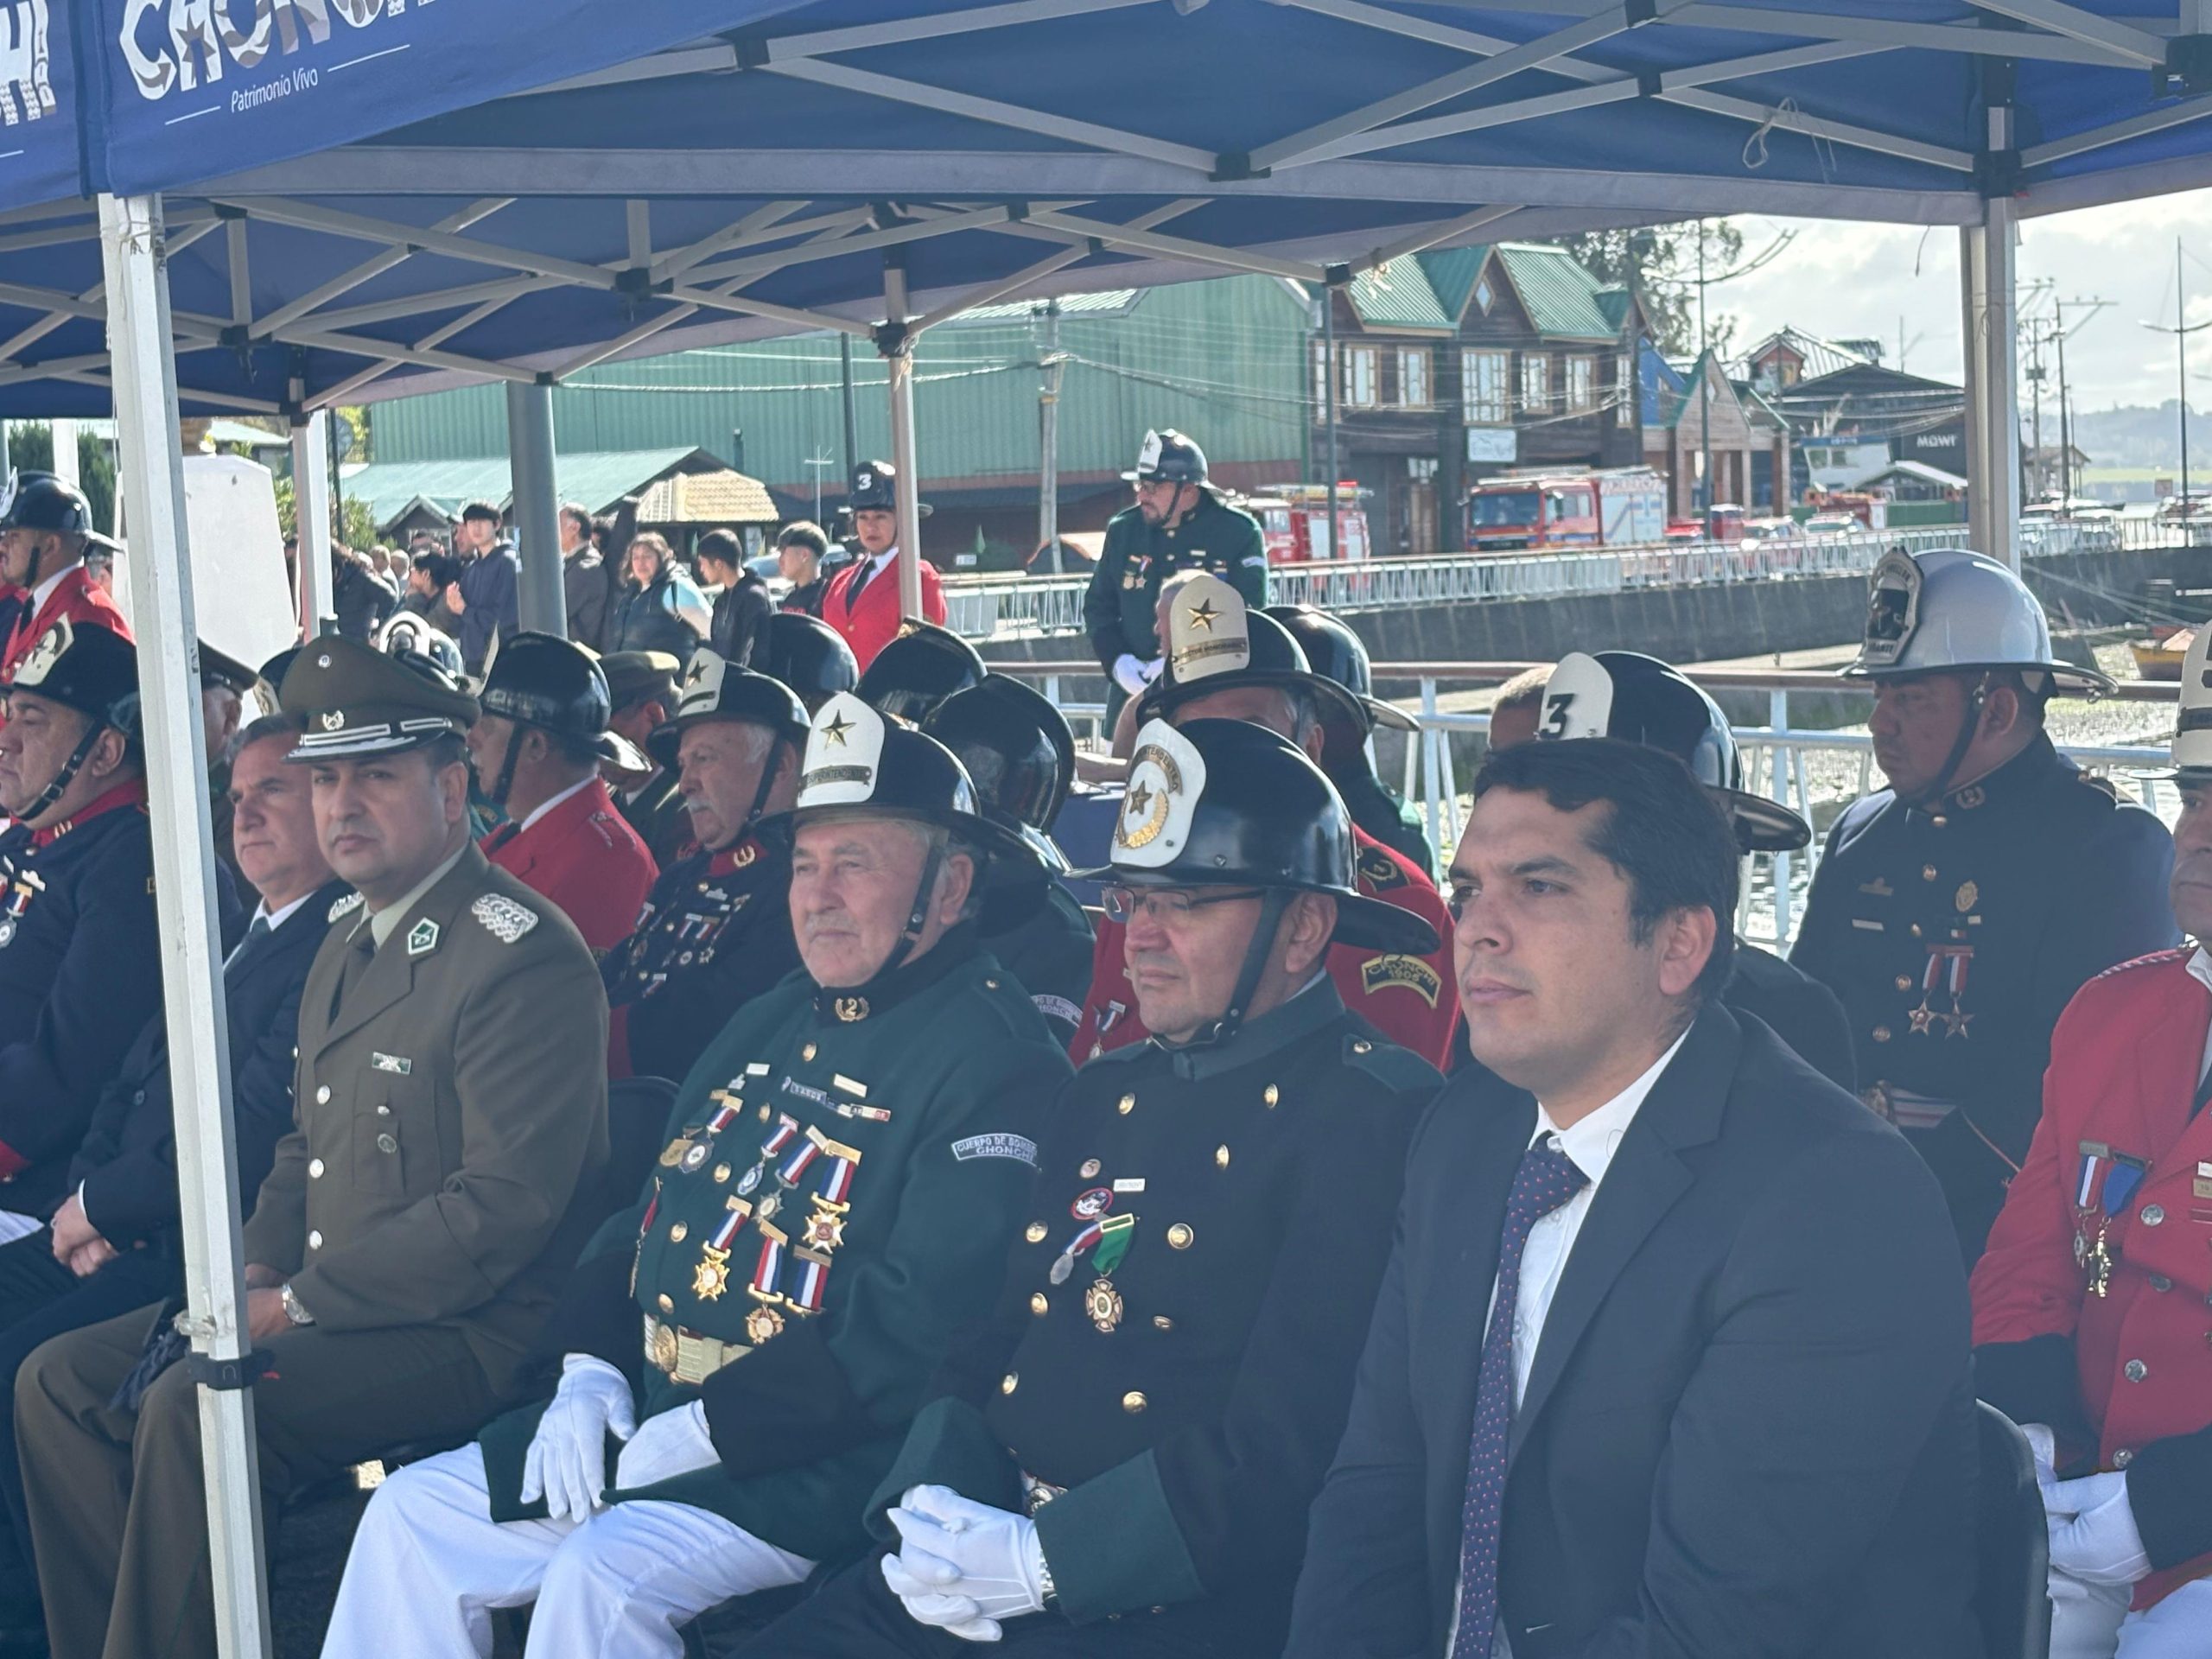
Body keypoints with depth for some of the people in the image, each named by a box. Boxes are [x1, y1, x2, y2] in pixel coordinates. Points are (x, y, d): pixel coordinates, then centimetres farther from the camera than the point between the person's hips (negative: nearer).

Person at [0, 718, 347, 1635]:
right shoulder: (234, 933, 17)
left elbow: (250, 1132, -22)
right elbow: (134, 1082, 20)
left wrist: (100, 1205, -11)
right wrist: (90, 1200, 1)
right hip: (134, 1234, 10)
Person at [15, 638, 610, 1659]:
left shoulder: (524, 958, -16)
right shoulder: (347, 940, 14)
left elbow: (503, 1206, -23)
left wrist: (299, 1304, -18)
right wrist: (254, 1275, 4)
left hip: (468, 1331, -10)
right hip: (311, 1301, 10)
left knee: (192, 1406, -28)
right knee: (60, 1380, 4)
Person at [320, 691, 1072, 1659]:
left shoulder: (995, 1060, -13)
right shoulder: (772, 1023, 16)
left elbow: (919, 1326, -21)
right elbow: (653, 1211, 19)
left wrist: (705, 1431, -18)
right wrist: (591, 1374, 1)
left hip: (822, 1461, -8)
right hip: (650, 1420, 9)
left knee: (602, 1574, -28)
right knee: (410, 1518, 1)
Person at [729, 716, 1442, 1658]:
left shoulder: (1373, 1113, -10)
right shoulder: (1103, 1095, 17)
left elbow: (1290, 1439, -17)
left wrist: (1045, 1561, -17)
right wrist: (934, 1507, -2)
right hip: (982, 1550, 7)